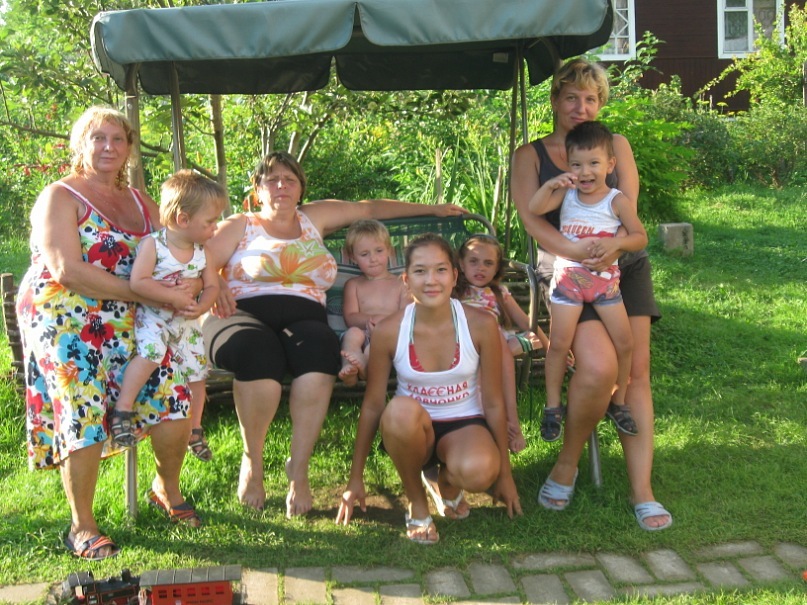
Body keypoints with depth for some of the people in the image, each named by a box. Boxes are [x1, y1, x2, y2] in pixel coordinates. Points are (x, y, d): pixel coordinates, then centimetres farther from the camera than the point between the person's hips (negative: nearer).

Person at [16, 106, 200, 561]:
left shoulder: (140, 203, 19)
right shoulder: (59, 197, 0)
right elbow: (67, 271, -14)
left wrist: (195, 281, -14)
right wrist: (148, 294, -17)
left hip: (125, 320, 4)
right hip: (65, 318, -4)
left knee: (175, 391, -15)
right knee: (84, 407, -22)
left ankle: (168, 488, 12)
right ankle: (82, 526, -4)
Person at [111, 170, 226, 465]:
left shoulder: (202, 252, 0)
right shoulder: (152, 245, -17)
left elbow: (212, 286, 5)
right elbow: (137, 282, -23)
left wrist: (201, 306, -15)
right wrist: (174, 296, -25)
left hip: (187, 322, 5)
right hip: (152, 316, -5)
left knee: (196, 373, 6)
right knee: (152, 351, -34)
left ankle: (194, 430, 26)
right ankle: (122, 409, -21)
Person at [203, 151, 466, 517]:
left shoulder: (314, 218, 28)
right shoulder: (239, 226, 20)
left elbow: (370, 209, 33)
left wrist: (432, 209, 33)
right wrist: (214, 287, -14)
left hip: (303, 318, 2)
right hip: (245, 314, -2)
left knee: (319, 348, -36)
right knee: (259, 351, -39)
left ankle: (298, 470, -26)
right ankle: (251, 461, -14)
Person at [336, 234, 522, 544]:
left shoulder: (481, 325, -14)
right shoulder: (389, 331, -14)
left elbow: (493, 403, -4)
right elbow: (372, 405, -4)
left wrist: (504, 474, 3)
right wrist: (356, 478, 1)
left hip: (464, 425, 0)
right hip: (409, 429, 0)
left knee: (479, 470, -36)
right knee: (401, 410, -38)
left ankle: (447, 482, 5)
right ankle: (416, 503, -9)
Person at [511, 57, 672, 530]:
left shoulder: (617, 145, 13)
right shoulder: (531, 155, 6)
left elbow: (629, 208, 1)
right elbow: (532, 220, -8)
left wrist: (612, 246, -23)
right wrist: (581, 253, -24)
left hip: (625, 266, 3)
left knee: (636, 371, -8)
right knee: (600, 367, -25)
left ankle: (642, 492, -3)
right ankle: (567, 464, -2)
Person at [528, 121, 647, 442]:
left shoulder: (616, 201, -4)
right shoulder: (566, 194, 0)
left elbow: (640, 237, -5)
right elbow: (534, 209, -12)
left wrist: (616, 243, -23)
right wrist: (549, 185, -26)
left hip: (605, 279, 0)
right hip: (568, 277, 0)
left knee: (624, 342, 0)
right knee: (559, 343, -6)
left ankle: (618, 403, 20)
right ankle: (552, 406, 8)